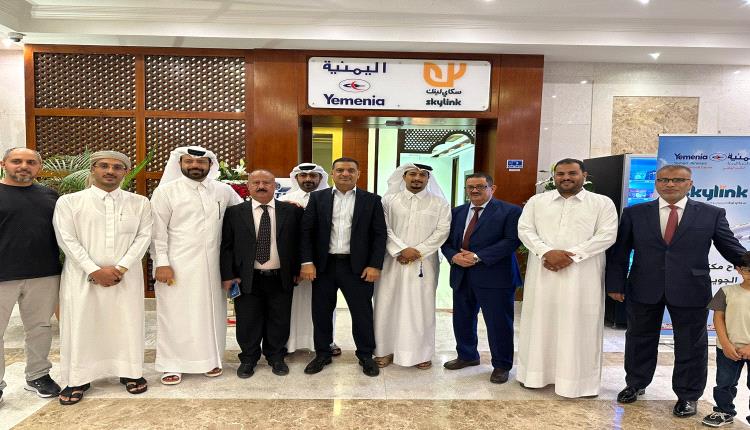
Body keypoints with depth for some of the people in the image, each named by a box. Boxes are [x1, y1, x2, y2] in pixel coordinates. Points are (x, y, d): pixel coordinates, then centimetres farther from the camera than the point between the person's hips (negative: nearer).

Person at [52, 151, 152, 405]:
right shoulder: (69, 201, 2)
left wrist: (121, 267, -12)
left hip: (126, 275, 1)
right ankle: (78, 379, 19)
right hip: (82, 275, 0)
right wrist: (94, 270, -12)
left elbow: (144, 236, -1)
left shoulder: (139, 203, 5)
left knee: (127, 323, 6)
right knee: (80, 324, 5)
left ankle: (129, 372, 19)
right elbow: (67, 240, -4)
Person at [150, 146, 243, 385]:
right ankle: (172, 364, 19)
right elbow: (158, 230, -4)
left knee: (210, 312, 11)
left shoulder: (224, 190, 7)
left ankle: (210, 358, 26)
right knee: (175, 314, 5)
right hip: (176, 265, -3)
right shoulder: (165, 191, -1)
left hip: (211, 265, 3)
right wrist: (161, 263, -11)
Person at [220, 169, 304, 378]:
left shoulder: (292, 211, 0)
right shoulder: (234, 212, 0)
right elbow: (226, 246, 2)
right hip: (247, 279, 0)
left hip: (280, 279, 1)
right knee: (248, 322, 10)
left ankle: (276, 357, 33)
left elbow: (298, 242, 4)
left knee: (279, 321, 12)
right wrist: (228, 275, -3)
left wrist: (296, 270, 1)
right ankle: (248, 359, 32)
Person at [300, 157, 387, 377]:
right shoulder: (317, 198, 5)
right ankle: (322, 354, 29)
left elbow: (380, 234, 0)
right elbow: (306, 231, 1)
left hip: (357, 266, -1)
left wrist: (375, 265, -7)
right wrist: (307, 262, -7)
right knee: (321, 312, 11)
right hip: (324, 265, 2)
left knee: (362, 313, 7)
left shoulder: (371, 200, 2)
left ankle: (366, 355, 25)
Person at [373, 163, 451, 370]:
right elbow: (384, 229, -2)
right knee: (388, 305, 5)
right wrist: (400, 250, -14)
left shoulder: (439, 203, 4)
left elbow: (442, 231, -4)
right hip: (392, 262, 1)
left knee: (421, 307, 4)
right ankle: (386, 350, 19)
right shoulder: (389, 200, 5)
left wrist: (417, 251, -12)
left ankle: (421, 353, 17)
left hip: (424, 264, 0)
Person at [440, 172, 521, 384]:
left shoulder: (510, 211, -5)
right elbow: (447, 240, 12)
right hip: (461, 276, 5)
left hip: (494, 277, -5)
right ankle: (467, 356, 37)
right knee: (462, 320, 15)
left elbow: (512, 240, -15)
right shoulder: (457, 212, 13)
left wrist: (478, 257, -19)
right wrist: (454, 256, -11)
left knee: (498, 323, 4)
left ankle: (501, 366, 22)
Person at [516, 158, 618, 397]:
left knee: (578, 326, 3)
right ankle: (536, 372, 21)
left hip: (582, 276, -2)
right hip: (543, 273, 2)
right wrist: (547, 252, -16)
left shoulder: (602, 203, 4)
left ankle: (577, 379, 15)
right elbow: (524, 229, 1)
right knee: (540, 321, 8)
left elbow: (607, 235, -6)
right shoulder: (537, 201, 9)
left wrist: (571, 255, -16)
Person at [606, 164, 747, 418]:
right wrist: (616, 284, -2)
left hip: (691, 291, 0)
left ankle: (687, 395, 30)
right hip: (643, 290, 1)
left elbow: (732, 249, 2)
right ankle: (636, 384, 35)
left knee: (690, 345, 11)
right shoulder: (634, 213, 1)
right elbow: (619, 252, 1)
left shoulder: (712, 214, 1)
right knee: (640, 340, 16)